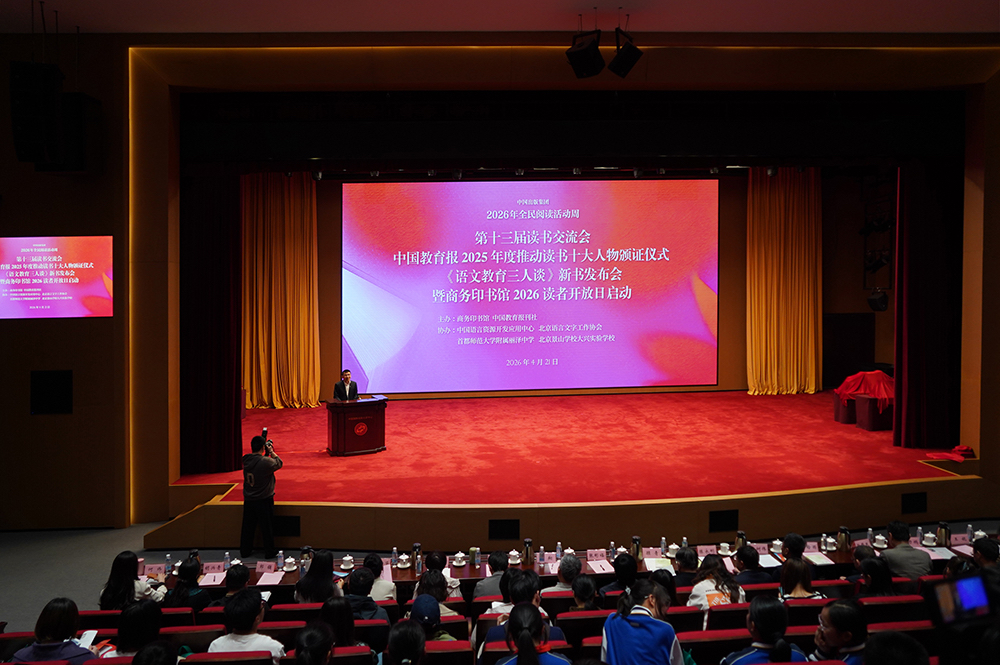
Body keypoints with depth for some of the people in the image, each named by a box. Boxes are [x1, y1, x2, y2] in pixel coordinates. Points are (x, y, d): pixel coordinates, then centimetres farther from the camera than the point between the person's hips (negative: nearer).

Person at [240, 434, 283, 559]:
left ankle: (245, 551, 26)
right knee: (267, 527, 8)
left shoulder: (246, 460, -5)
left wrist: (266, 454, 9)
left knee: (248, 526, 16)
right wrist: (272, 452, 0)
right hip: (264, 500, -5)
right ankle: (269, 552, 17)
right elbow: (279, 464, -6)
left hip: (248, 500, 5)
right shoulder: (266, 462, -23)